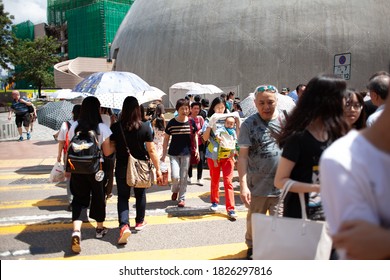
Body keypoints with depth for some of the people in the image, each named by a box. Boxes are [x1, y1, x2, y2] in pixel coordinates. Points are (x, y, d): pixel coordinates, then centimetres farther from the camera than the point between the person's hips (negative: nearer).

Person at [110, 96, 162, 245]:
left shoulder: (116, 127, -9)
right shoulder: (145, 127, -11)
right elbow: (151, 150, -10)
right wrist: (158, 169, -3)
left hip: (122, 167, 0)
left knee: (123, 197, 8)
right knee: (140, 195, 20)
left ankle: (124, 225, -11)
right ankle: (140, 222, 36)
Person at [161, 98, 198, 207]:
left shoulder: (191, 122, -1)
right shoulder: (171, 123, -5)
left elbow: (195, 136, 13)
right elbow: (166, 139, 2)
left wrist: (196, 149, 2)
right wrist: (164, 154, 0)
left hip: (186, 153, 1)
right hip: (173, 153, -1)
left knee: (183, 177, 5)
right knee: (175, 176, -8)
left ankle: (182, 198, 18)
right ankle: (175, 190, 25)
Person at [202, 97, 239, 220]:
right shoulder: (209, 120, 2)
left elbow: (238, 136, 1)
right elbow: (205, 138, -7)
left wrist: (237, 122, -9)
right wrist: (210, 125, -18)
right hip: (213, 154, 0)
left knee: (228, 181, -6)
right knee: (215, 180, 14)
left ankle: (231, 209, -5)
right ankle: (215, 202, 34)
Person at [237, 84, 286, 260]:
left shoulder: (286, 119, 0)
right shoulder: (249, 124, -5)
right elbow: (243, 156, -8)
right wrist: (243, 185, -14)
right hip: (257, 186, 0)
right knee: (254, 222, 18)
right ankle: (251, 248, 42)